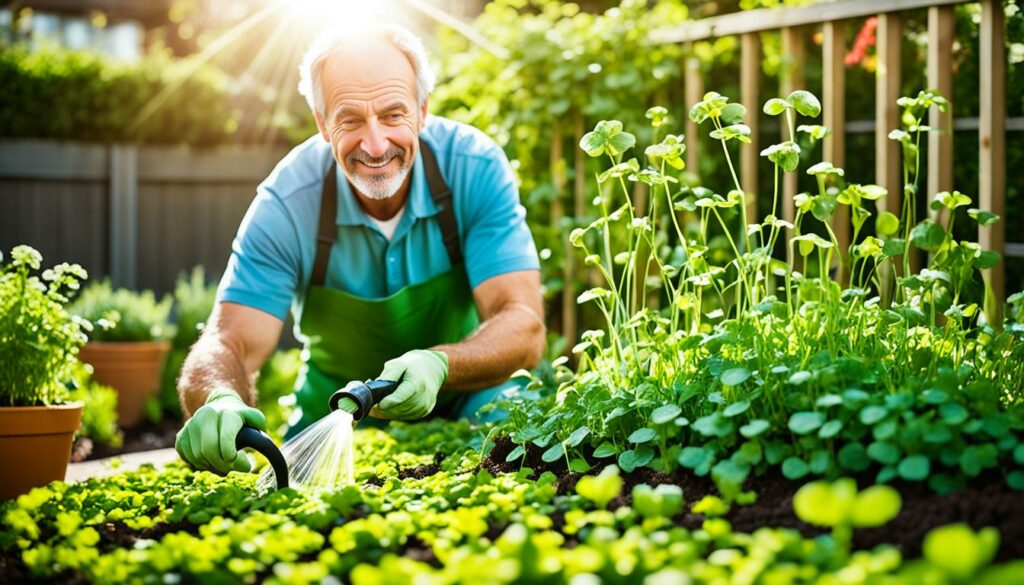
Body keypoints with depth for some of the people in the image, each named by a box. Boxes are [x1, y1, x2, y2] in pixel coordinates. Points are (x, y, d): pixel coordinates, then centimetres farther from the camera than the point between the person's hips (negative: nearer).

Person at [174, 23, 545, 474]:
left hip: (466, 397, -1)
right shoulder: (288, 203, -20)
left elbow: (524, 328, -24)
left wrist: (440, 366, -46)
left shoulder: (475, 168, -21)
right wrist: (219, 401, -50)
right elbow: (230, 344, -24)